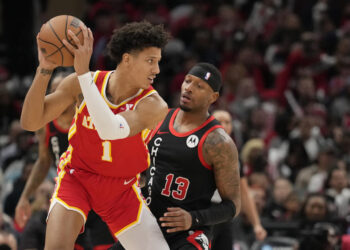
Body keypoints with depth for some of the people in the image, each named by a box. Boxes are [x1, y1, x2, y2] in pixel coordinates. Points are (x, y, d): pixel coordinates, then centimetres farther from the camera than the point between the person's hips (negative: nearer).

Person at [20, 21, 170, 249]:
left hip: (121, 187, 1)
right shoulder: (82, 84, -15)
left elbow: (111, 130, -41)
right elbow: (31, 122, -17)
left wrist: (84, 72, -46)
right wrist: (45, 70, -31)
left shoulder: (153, 105, -22)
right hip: (77, 176, -1)